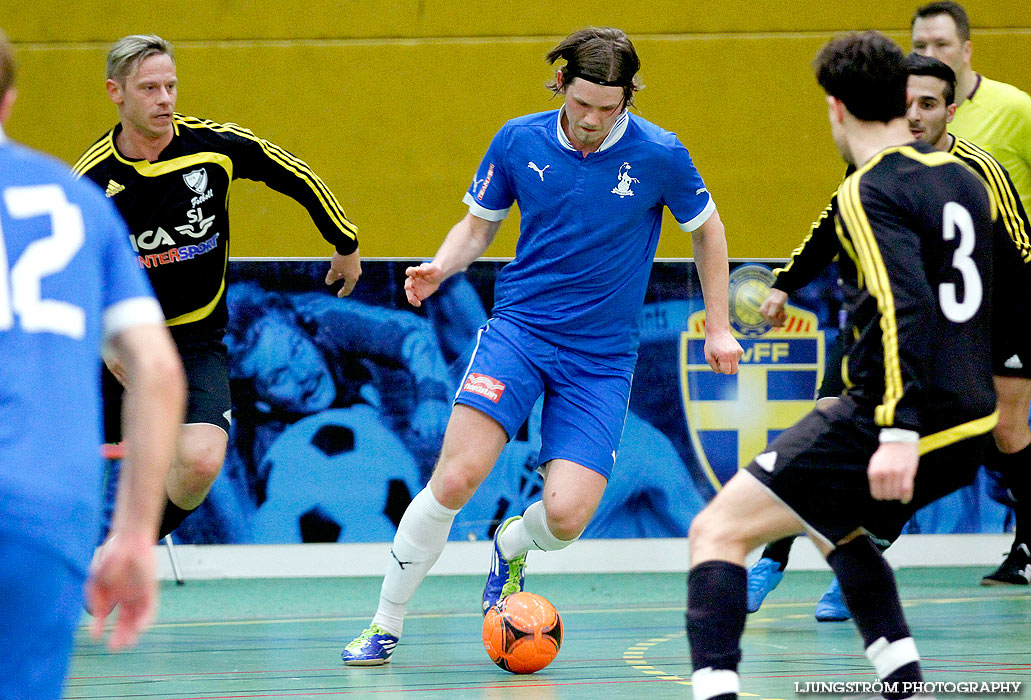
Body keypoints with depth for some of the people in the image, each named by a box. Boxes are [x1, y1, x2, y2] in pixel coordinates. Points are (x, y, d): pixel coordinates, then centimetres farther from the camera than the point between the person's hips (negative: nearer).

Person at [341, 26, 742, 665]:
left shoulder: (659, 155, -8)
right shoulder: (520, 141, -3)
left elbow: (707, 230, 9)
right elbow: (478, 224, 11)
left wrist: (718, 327, 8)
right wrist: (441, 266, -9)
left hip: (601, 358, 0)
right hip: (519, 329, 0)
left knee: (566, 516, -15)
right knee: (456, 478, -20)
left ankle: (511, 543, 24)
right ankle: (385, 626, -4)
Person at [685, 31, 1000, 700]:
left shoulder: (871, 192, -11)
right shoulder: (965, 179, 12)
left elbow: (904, 310, -25)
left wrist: (899, 433, -32)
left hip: (889, 425, -8)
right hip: (968, 430, 8)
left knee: (718, 531, -4)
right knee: (836, 528, 32)